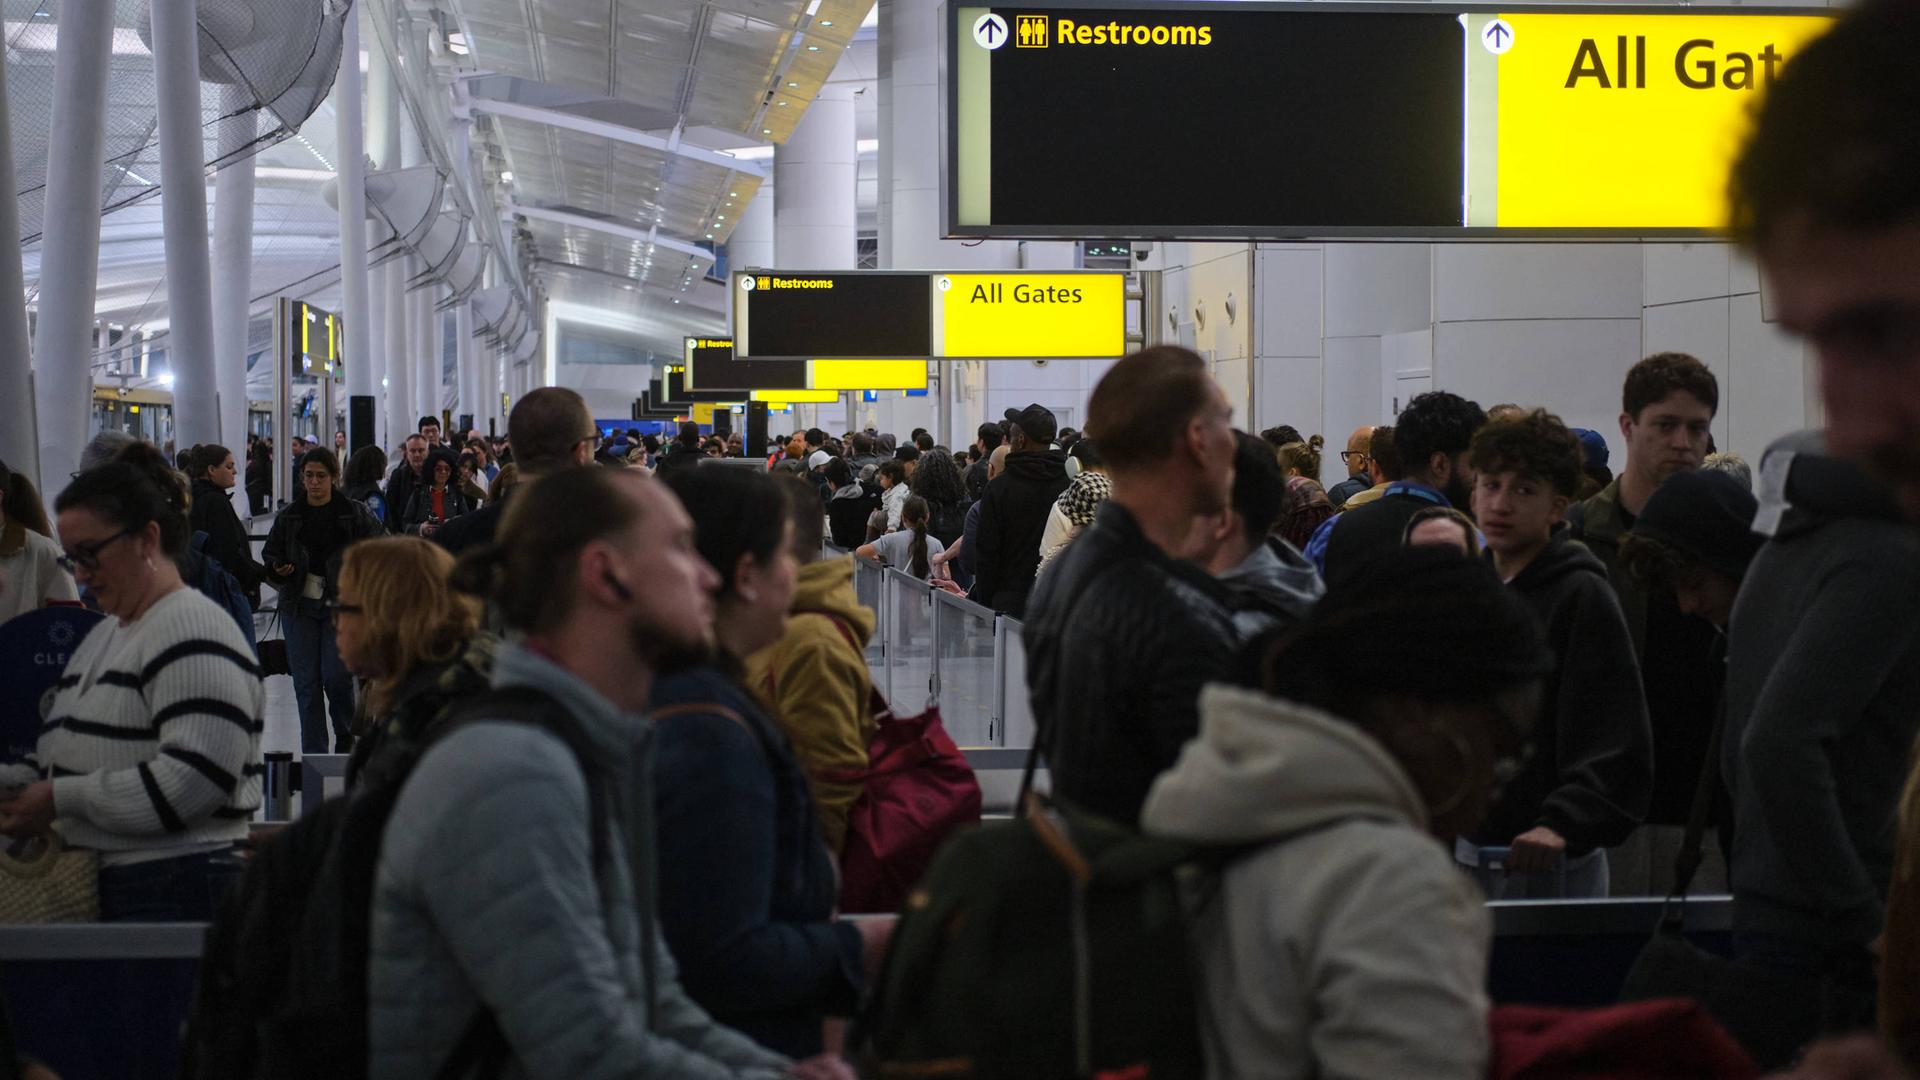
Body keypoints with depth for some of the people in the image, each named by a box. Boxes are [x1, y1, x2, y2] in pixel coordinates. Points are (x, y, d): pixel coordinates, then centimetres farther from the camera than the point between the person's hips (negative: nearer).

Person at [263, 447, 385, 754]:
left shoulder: (355, 514, 0)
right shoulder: (289, 517, 7)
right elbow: (270, 556, 14)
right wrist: (278, 570, -8)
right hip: (299, 607, 2)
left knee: (336, 676, -9)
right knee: (306, 682, 1)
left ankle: (346, 734, 21)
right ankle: (313, 754, 10)